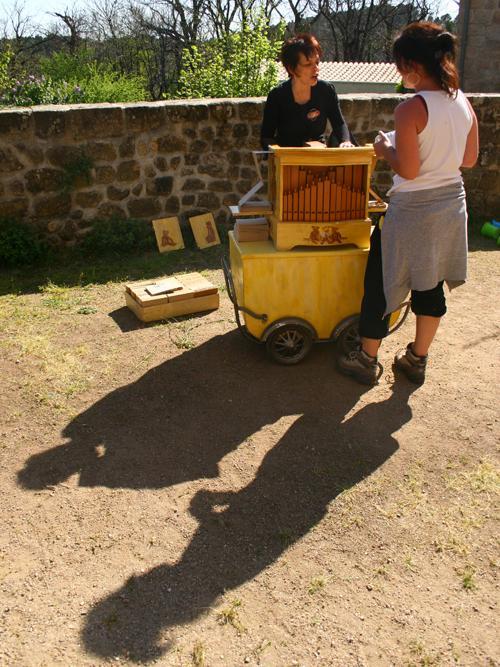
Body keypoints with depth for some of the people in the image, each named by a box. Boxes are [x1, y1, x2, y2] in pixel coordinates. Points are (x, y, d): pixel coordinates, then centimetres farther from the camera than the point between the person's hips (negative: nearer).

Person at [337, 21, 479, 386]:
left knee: (382, 284, 8)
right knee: (430, 287, 17)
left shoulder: (410, 110, -19)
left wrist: (386, 149, -3)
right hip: (451, 205, 7)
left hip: (413, 211, -7)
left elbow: (408, 170, -20)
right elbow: (470, 159, 10)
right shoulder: (464, 104, 3)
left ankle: (367, 360, 20)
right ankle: (417, 359, 29)